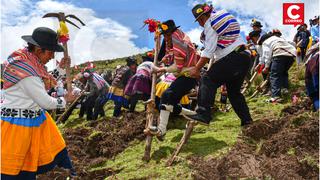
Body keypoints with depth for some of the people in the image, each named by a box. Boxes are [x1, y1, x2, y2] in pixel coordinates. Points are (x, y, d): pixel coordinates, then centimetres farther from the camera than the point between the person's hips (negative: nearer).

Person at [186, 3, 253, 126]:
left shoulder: (210, 23, -5)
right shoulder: (220, 18, 24)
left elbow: (209, 50, -14)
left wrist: (196, 68, -13)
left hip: (233, 58, -10)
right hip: (244, 57, 10)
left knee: (207, 80, -15)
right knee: (234, 90, 19)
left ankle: (203, 115, -26)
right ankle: (246, 120, 22)